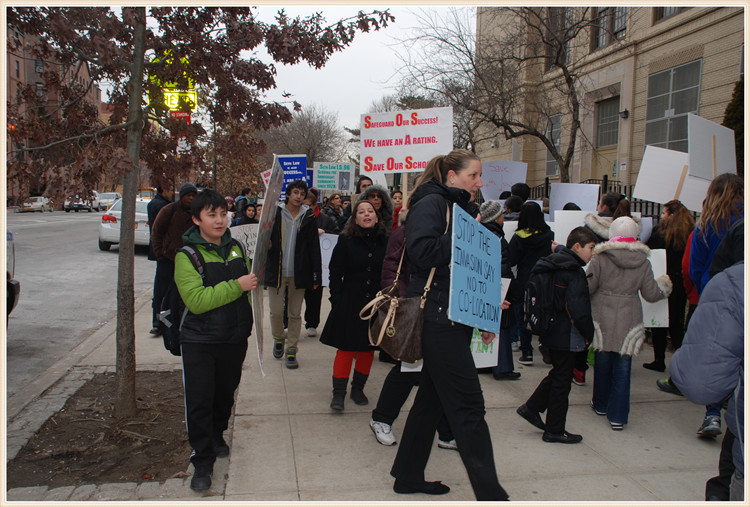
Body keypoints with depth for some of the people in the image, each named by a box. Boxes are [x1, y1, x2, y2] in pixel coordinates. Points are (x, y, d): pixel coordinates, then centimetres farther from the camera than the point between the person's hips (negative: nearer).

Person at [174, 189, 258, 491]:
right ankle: (202, 461, 13)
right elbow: (196, 300, -24)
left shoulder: (236, 248, 5)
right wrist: (236, 286, -25)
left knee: (225, 394, 19)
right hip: (199, 342, -5)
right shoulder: (187, 256, -11)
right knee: (199, 401, -3)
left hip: (235, 339, 5)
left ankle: (217, 437, 43)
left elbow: (248, 286, 22)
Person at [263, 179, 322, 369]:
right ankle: (278, 338, 31)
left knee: (295, 313, 7)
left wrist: (316, 275, 0)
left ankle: (291, 350, 19)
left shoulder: (308, 217, 3)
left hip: (298, 273, 1)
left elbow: (314, 247, 3)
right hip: (276, 271, 0)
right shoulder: (275, 213, 1)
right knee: (276, 311, 1)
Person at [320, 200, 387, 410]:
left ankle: (358, 389, 27)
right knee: (346, 348, -1)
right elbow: (335, 273, -1)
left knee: (368, 349, 11)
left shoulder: (385, 242, 0)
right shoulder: (346, 241, -2)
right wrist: (337, 301, -8)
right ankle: (339, 392, 9)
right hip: (350, 303, -2)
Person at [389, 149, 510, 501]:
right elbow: (423, 252, -24)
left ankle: (408, 476, 28)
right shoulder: (431, 203, -9)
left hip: (455, 317, 10)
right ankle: (490, 493, 2)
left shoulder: (460, 208, 19)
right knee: (468, 406, -6)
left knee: (433, 399, 15)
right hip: (437, 317, -10)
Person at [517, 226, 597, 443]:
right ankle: (554, 430, 13)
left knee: (557, 373, 23)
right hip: (566, 336, -9)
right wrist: (588, 334, -12)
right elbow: (578, 309, -24)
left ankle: (531, 407, 26)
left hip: (550, 333, 9)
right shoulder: (574, 272, -19)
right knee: (562, 380, 2)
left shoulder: (552, 265, 9)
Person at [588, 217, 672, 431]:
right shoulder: (643, 261, -3)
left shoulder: (601, 258, -10)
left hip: (602, 319, -1)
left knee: (602, 362, 16)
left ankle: (601, 404, 34)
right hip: (628, 321, 1)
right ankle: (618, 416, 9)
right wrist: (664, 285, 25)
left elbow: (588, 287, -9)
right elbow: (650, 294, 3)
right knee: (622, 366, 6)